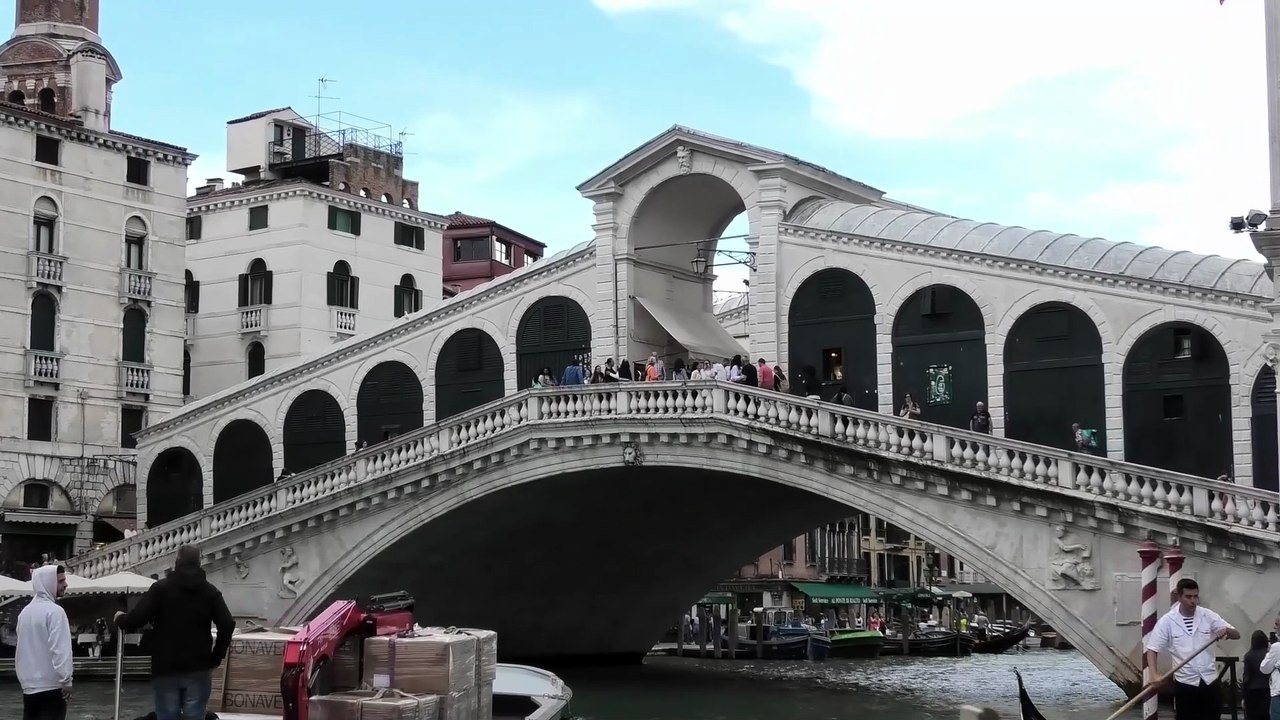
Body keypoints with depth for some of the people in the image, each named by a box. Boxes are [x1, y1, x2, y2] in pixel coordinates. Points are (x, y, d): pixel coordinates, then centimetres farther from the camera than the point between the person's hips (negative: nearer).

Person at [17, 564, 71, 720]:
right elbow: (60, 649, -20)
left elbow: (21, 648, 18)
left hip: (28, 685, 7)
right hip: (50, 685, -7)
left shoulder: (25, 611, 11)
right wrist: (66, 680, -17)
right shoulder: (55, 611, -13)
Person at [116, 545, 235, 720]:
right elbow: (227, 625, -5)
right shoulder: (210, 591, 5)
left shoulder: (161, 588, -1)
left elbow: (136, 619, -8)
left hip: (166, 667, -1)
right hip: (198, 668, 1)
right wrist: (216, 657, 5)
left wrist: (120, 619, 14)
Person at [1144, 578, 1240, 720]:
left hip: (1209, 680, 2)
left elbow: (1236, 635, 3)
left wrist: (1226, 630, -21)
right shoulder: (1167, 621, -6)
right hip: (1185, 683, -2)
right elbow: (1152, 649, -6)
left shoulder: (1208, 616, 0)